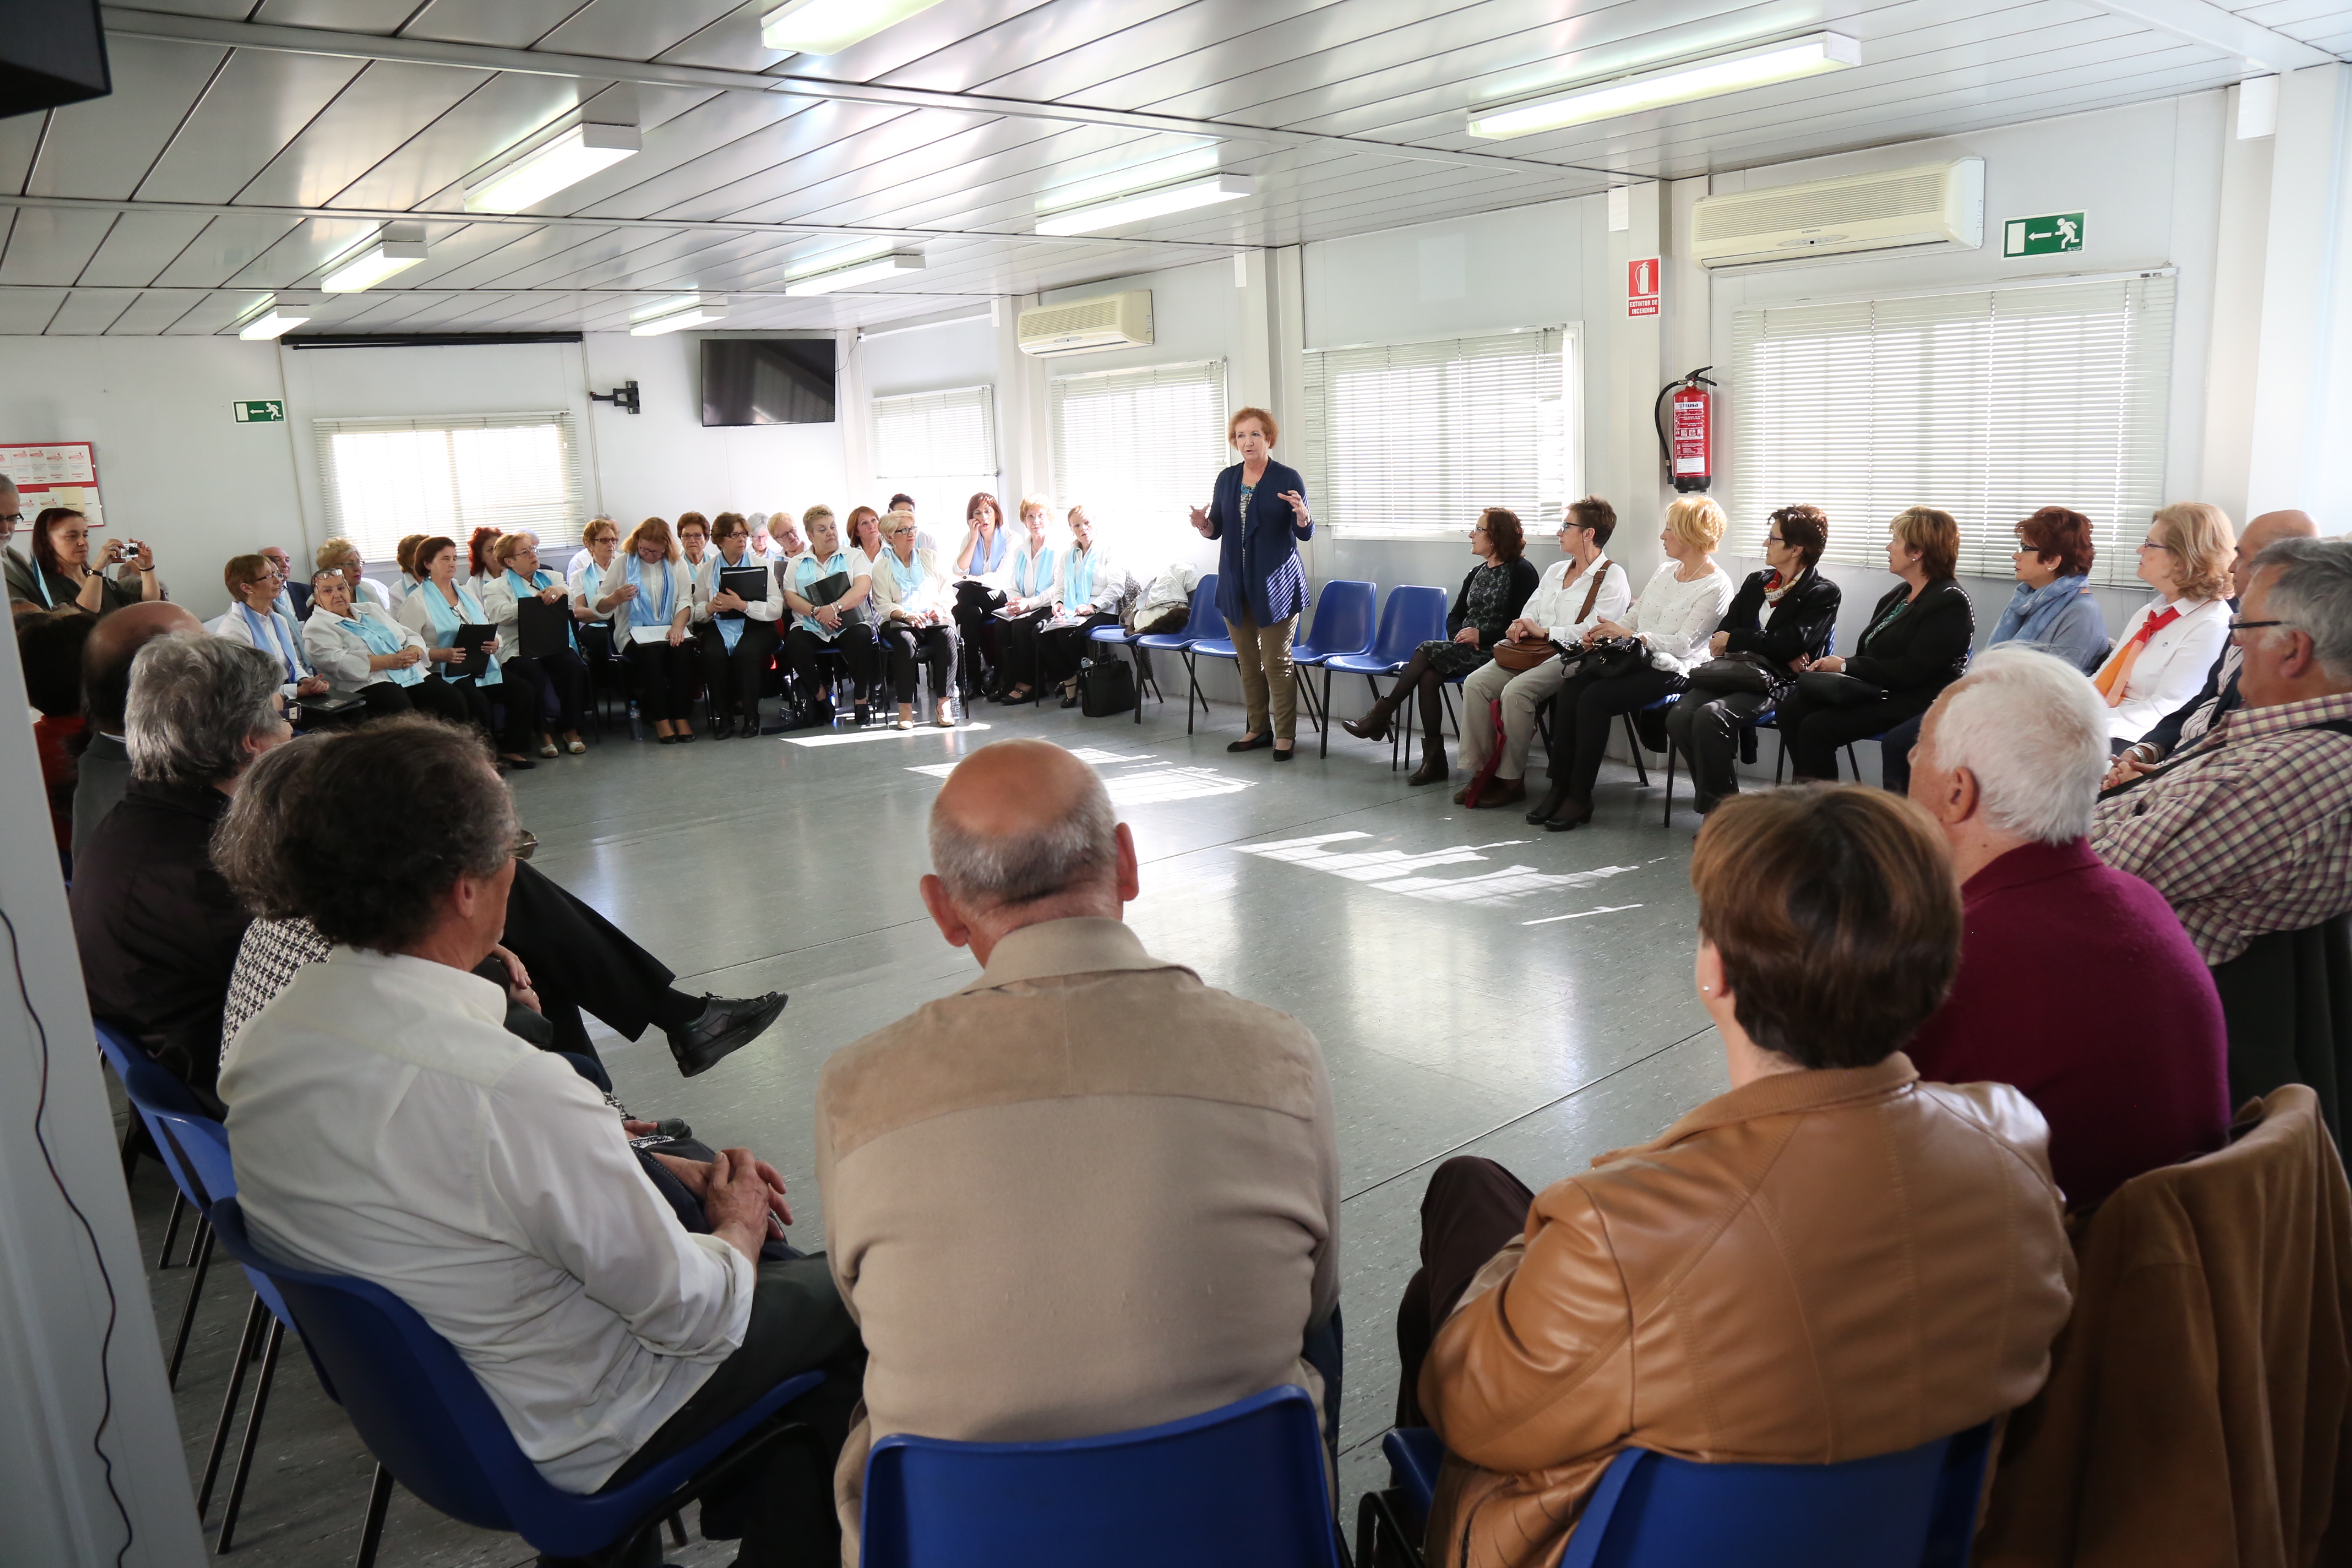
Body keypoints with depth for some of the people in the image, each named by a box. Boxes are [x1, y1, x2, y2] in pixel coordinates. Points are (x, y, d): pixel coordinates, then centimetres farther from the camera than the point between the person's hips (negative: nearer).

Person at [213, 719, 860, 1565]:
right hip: (562, 1444, -7)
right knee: (844, 1296, 12)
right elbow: (693, 1315, -24)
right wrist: (737, 1224, -1)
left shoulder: (259, 1044, -10)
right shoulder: (514, 1091, -37)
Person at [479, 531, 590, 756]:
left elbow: (572, 600, 6)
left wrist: (560, 591, -17)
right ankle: (542, 732, -17)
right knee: (533, 672, -34)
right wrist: (534, 601, -20)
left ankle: (571, 729, -17)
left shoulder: (550, 577, 23)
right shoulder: (496, 586, 12)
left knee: (573, 666, -29)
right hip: (519, 649, -3)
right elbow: (499, 614, -9)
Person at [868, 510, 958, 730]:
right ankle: (905, 706, -31)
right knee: (905, 640, -37)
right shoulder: (881, 568, 11)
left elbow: (948, 592, 12)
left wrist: (941, 608, -10)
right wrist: (907, 615, -19)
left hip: (934, 619, 2)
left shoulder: (931, 557, 18)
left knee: (946, 634, -34)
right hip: (899, 621, -2)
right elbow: (883, 605, 0)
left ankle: (944, 702, -31)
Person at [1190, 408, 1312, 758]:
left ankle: (1285, 735, 3)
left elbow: (1305, 533, -4)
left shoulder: (1287, 478, -4)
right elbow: (1216, 531, 13)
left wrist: (1302, 512, -26)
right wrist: (1203, 524, -9)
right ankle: (1258, 729, 21)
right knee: (1247, 660, 10)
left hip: (1274, 584, -5)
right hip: (1235, 584, 5)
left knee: (1276, 662, -4)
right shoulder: (1227, 479, 9)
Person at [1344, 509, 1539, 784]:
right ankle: (1434, 760, -21)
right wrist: (1460, 636, -4)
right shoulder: (1477, 573, 19)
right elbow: (1454, 617, 18)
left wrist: (1482, 635, -17)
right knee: (1428, 676, -23)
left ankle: (1379, 717, -13)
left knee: (1428, 651, -23)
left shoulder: (1521, 571, -3)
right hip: (1465, 649, 7)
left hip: (1494, 653, -7)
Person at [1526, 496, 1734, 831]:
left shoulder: (1716, 587, -7)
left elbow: (1682, 644, -15)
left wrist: (1627, 633, -16)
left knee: (1595, 697, -28)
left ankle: (1580, 796, -19)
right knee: (1569, 689, -19)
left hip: (1670, 671, -7)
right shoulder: (1666, 570, 18)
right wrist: (1602, 632, 2)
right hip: (1635, 659, 7)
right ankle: (1559, 787, -17)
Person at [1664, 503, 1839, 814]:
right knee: (1679, 716, -23)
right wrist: (1780, 652, -5)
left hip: (1777, 683, -6)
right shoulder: (1756, 582, 22)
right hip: (1735, 674, 6)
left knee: (1710, 716, -33)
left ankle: (1719, 810, -21)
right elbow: (1722, 635, 11)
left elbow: (1790, 643, -11)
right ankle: (1718, 799, -10)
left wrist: (1733, 640, -3)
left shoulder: (1824, 594, 3)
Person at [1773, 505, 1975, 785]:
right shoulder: (1898, 595, 18)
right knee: (1792, 708, -10)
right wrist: (1831, 664, -7)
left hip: (1912, 702, -9)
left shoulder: (1951, 602, -11)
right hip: (1873, 689, 9)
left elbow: (1914, 670, -19)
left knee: (1817, 727, -24)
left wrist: (1846, 666, -16)